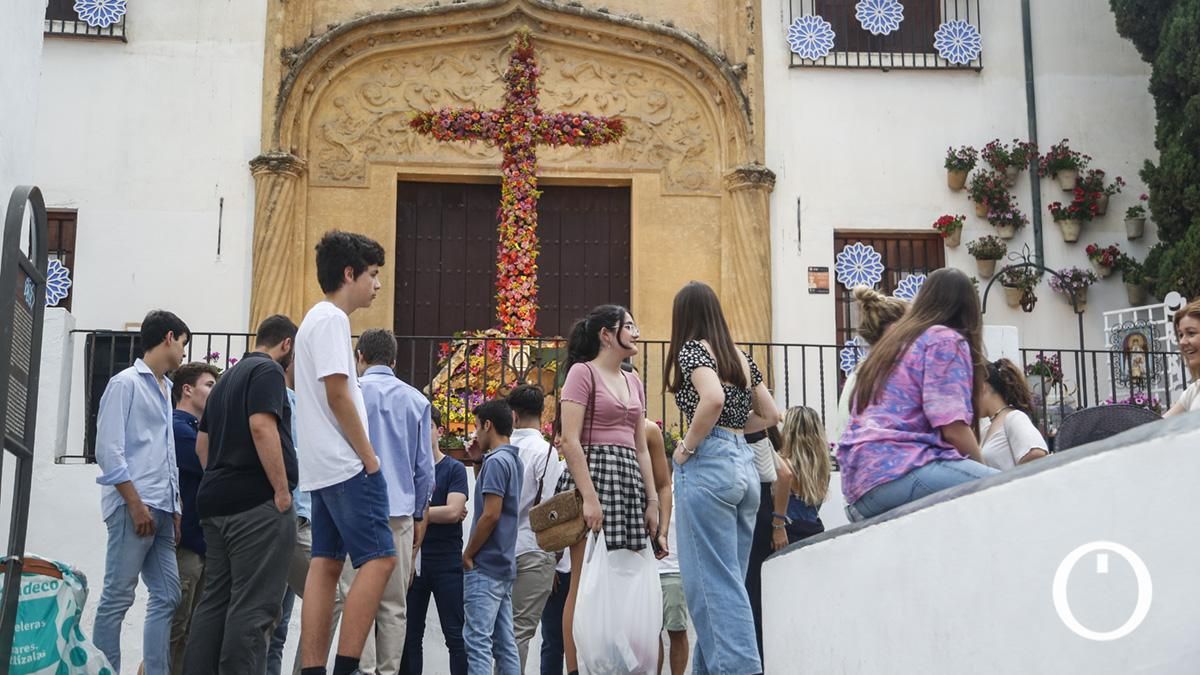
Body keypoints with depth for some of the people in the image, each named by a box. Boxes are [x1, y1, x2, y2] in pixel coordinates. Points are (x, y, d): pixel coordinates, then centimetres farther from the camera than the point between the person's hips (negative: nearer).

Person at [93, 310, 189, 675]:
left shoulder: (164, 389, 20)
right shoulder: (126, 383, -3)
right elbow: (109, 450, -10)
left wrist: (175, 509, 14)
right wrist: (135, 503, -15)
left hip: (161, 509, 8)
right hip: (133, 506, -8)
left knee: (167, 597, 4)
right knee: (117, 598, -6)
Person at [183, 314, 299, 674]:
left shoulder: (229, 377, 23)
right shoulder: (268, 370, -5)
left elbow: (202, 443, 25)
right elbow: (261, 426, -20)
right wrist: (282, 489, -18)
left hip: (216, 500, 9)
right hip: (257, 501, -9)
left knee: (216, 599, 10)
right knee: (253, 605, -9)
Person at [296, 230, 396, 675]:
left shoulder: (318, 319, 20)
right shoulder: (331, 319, -11)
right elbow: (338, 394, -18)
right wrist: (369, 458, -13)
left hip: (323, 468, 10)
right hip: (345, 465, -10)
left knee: (326, 563, 7)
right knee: (379, 558, -10)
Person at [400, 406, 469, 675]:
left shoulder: (454, 469, 1)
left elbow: (453, 511, -12)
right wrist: (436, 514, -8)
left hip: (446, 562, -3)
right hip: (412, 561, 3)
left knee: (455, 635, -2)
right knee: (410, 635, 6)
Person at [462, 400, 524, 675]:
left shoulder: (496, 461, -13)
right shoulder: (514, 460, 15)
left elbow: (491, 515, -18)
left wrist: (467, 554, -9)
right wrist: (479, 459, 16)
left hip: (485, 567, -9)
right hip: (504, 565, 9)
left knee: (477, 641, -11)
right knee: (504, 643, 9)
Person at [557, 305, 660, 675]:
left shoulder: (634, 382, 20)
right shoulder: (583, 372, -2)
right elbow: (570, 440, -12)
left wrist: (652, 500, 12)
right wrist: (589, 496, -20)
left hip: (629, 480, 7)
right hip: (592, 474, -7)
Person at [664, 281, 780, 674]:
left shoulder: (691, 349, -5)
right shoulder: (741, 357, 17)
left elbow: (713, 399, -23)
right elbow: (771, 415, 22)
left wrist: (689, 446, -12)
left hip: (709, 464, -8)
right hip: (744, 464, 8)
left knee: (714, 582, -6)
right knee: (730, 579, 11)